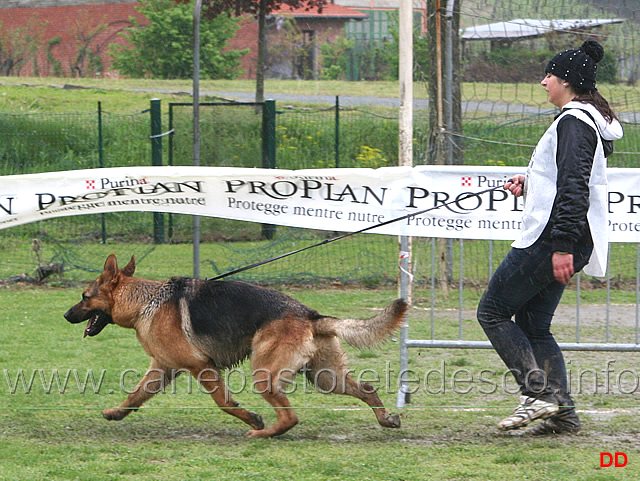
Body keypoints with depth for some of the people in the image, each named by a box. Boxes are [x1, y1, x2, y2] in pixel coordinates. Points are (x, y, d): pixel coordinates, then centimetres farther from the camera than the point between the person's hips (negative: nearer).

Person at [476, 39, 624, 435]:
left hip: (551, 240, -10)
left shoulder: (574, 123, -14)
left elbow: (574, 187, -23)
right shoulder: (590, 121, 19)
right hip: (564, 243, 10)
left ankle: (538, 394, -10)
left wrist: (562, 246, -27)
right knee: (533, 325, 12)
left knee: (492, 311, -4)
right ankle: (563, 412, 5)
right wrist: (529, 183, 14)